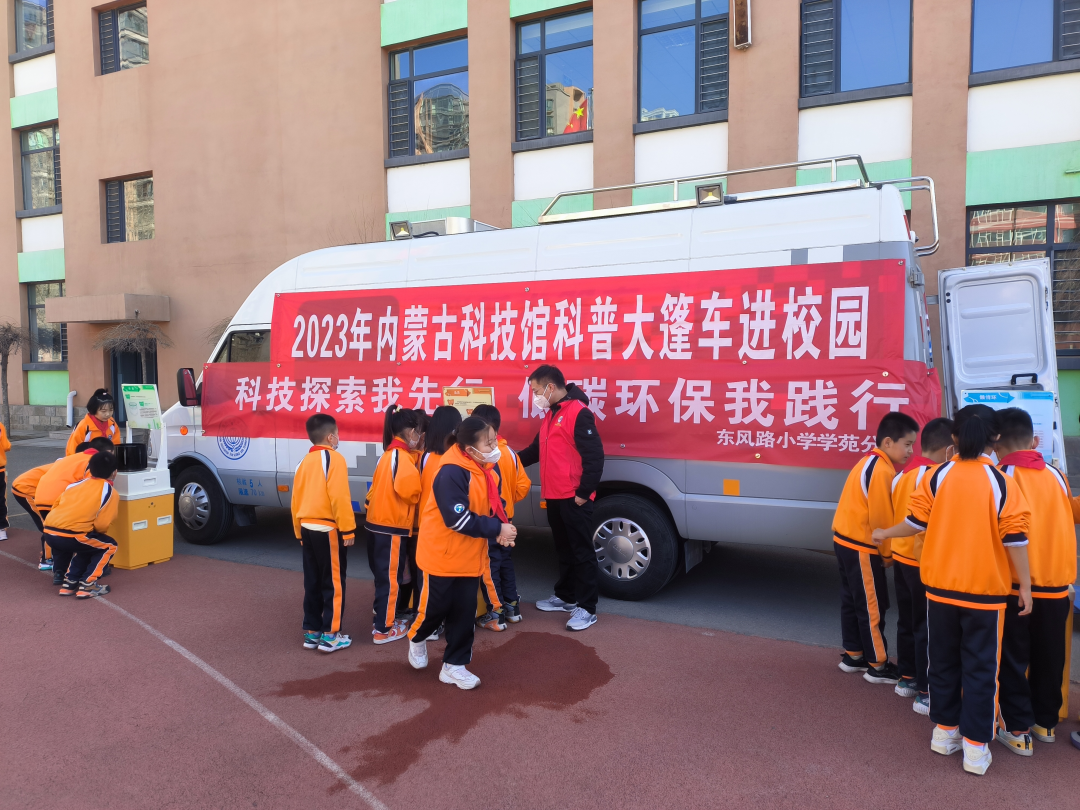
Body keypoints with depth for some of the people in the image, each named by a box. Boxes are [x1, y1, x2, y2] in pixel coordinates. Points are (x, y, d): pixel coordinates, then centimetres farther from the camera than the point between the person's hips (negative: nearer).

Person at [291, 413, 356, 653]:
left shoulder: (305, 461, 11)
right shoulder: (334, 459, -11)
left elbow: (296, 499, 13)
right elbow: (339, 497, -19)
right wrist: (348, 529, -14)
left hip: (308, 528, 7)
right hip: (328, 529, -7)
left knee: (312, 582, 14)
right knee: (334, 582, 2)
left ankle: (312, 632, 21)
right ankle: (330, 635, 5)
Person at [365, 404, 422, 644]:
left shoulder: (387, 455, 11)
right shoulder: (402, 457, -16)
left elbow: (382, 488, 12)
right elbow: (408, 491, -22)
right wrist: (419, 497, -5)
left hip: (377, 523, 9)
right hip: (391, 527, -9)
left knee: (384, 575, 19)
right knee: (390, 578, 1)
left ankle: (384, 618, 31)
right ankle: (383, 630, 8)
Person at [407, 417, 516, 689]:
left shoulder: (490, 469, -2)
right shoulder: (452, 474, -27)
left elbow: (495, 504, 9)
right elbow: (459, 520, -30)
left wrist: (502, 526, -12)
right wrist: (497, 529, -24)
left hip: (471, 556, 7)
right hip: (442, 554, -6)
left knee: (464, 612, 9)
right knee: (435, 607, 10)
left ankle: (453, 666, 23)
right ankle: (417, 638, 42)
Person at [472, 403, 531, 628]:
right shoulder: (509, 452, 2)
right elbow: (523, 485, 5)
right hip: (506, 518, 7)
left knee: (489, 565, 3)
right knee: (505, 560, 19)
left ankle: (495, 614, 10)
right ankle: (512, 607, 27)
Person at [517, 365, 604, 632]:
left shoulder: (579, 413, -16)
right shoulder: (551, 414, 15)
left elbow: (594, 457, -20)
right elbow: (537, 450, 25)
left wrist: (583, 493, -18)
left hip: (574, 499, -9)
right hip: (554, 497, 9)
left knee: (581, 552, -1)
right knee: (563, 550, 19)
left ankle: (587, 608, 7)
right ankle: (565, 597, 32)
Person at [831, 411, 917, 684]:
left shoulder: (870, 462, 12)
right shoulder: (882, 471, -20)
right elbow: (880, 518, -19)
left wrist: (884, 550, 12)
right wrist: (888, 553, -6)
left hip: (846, 541, 10)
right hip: (861, 547, -10)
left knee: (853, 601, 17)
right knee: (872, 606, 2)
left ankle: (853, 655, 28)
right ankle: (878, 666, 12)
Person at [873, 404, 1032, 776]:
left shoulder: (937, 476, -4)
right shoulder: (1002, 482, -10)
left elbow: (916, 522, -1)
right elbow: (1014, 539, -10)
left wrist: (885, 534, 18)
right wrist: (1025, 586, 0)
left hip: (940, 587, 2)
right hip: (985, 591, -2)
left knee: (944, 662, 16)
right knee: (980, 668, 6)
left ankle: (945, 730, 27)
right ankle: (976, 747, 11)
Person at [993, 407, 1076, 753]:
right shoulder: (1056, 475, 3)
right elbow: (1067, 524, 12)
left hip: (1014, 585, -4)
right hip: (1056, 584, 4)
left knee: (1013, 661, 7)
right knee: (1049, 659, 18)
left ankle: (1019, 730, 12)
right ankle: (1046, 722, 31)